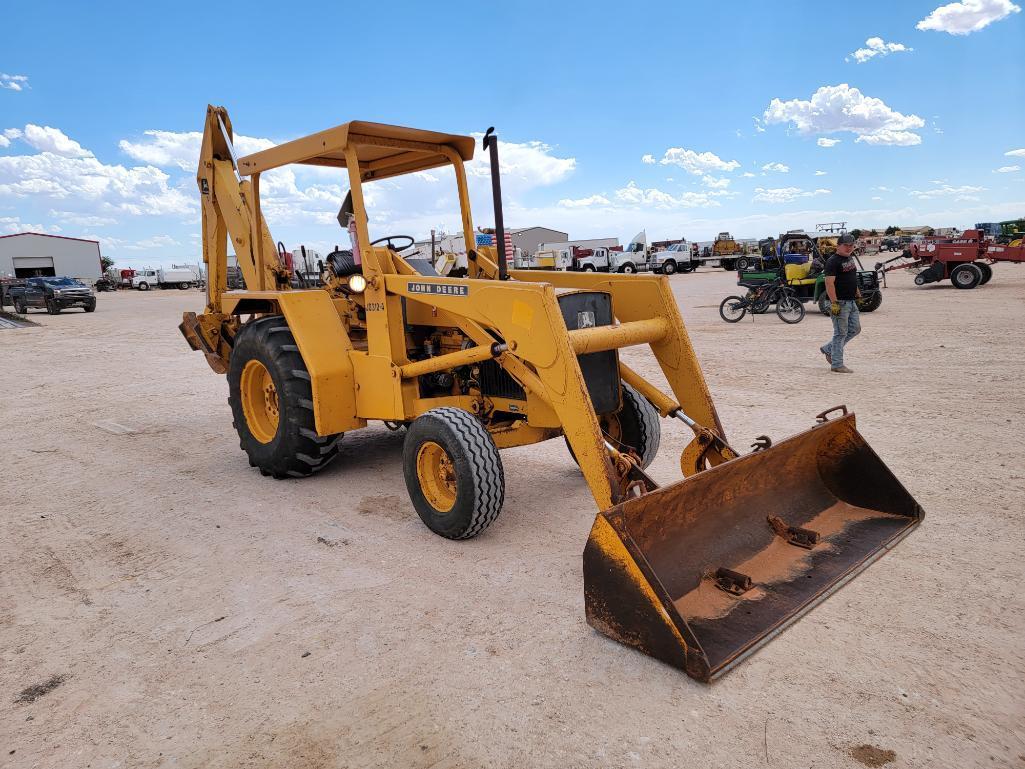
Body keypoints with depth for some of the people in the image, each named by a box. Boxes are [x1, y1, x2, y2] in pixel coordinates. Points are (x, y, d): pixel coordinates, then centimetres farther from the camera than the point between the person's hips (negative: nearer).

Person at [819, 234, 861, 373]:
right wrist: (834, 303, -27)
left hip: (852, 301, 9)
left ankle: (828, 349, 23)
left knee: (855, 329, 13)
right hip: (840, 302, -9)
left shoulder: (850, 258, 14)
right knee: (841, 333, -4)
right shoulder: (833, 261, -15)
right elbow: (829, 283, -21)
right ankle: (837, 365, 4)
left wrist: (857, 293, 24)